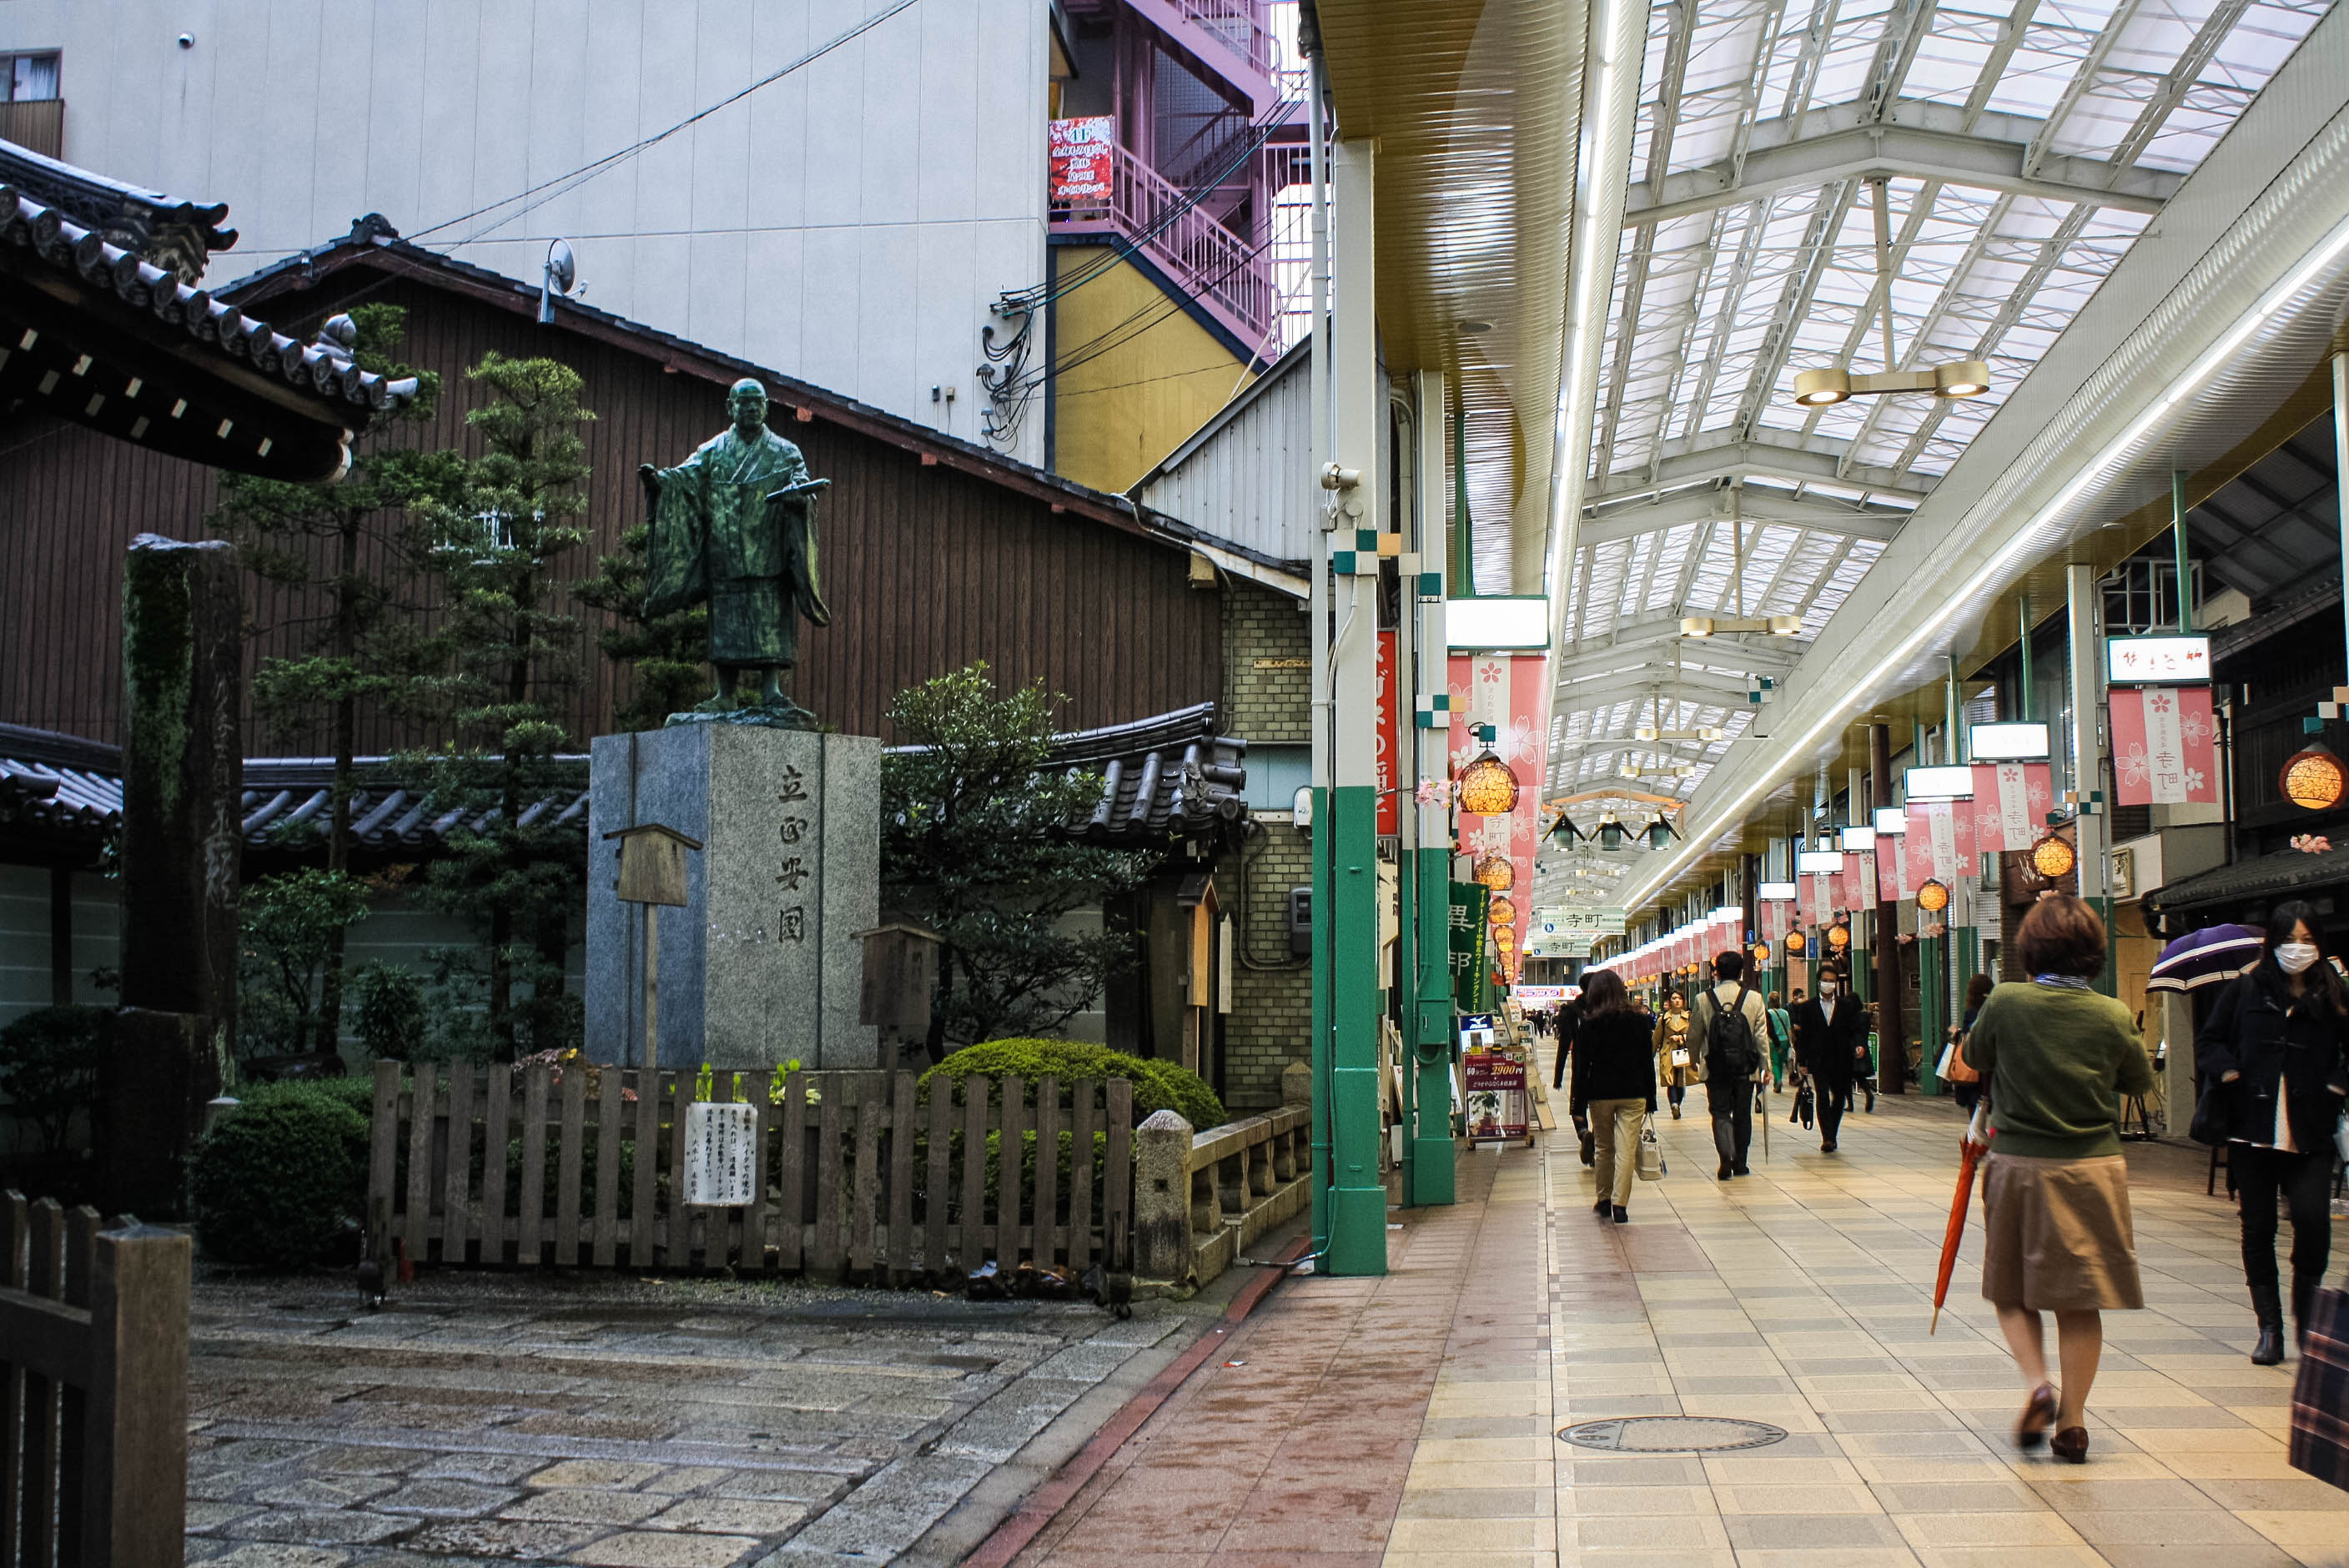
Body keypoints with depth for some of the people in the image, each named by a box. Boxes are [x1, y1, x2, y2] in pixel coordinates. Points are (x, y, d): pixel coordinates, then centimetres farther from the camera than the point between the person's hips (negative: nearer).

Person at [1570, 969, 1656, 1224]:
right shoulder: (1638, 1020, 1)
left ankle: (1604, 1201, 22)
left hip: (1600, 1094, 0)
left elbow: (1582, 1067, -4)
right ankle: (1620, 1204, -10)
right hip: (1633, 1093, 0)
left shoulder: (1589, 1025, -4)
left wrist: (1579, 1105, 0)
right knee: (1627, 1149, -3)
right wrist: (1650, 1099, 11)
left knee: (1604, 1149, 14)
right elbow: (1648, 1061, 5)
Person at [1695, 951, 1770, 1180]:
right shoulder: (1754, 998, -3)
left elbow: (1695, 1034, 4)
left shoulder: (1704, 999, -4)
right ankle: (1740, 1163, 19)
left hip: (1716, 1069, -1)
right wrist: (1766, 1066, 6)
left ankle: (1726, 1156, -20)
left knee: (1720, 1112, 3)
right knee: (1742, 1114, 13)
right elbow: (1762, 1036, -2)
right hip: (1745, 1068, 1)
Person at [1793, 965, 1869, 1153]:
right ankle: (1827, 1139, -18)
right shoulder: (1807, 1007, 5)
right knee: (1822, 1098, -13)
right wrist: (1802, 1061, 0)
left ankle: (1830, 1137, 22)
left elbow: (1856, 1030, 5)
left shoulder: (1848, 1006, 8)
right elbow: (1802, 1036, 5)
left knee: (1839, 1099, 8)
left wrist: (1859, 1045, -16)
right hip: (1819, 1063, -2)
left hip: (1842, 1062, 2)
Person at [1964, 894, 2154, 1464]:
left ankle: (2036, 1383, -6)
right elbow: (2140, 1080, 9)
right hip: (2094, 1167, 1)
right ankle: (2072, 1422, 9)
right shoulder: (2112, 1016, -7)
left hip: (2018, 1166, -1)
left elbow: (1973, 1058, 8)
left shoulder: (2006, 1003, -10)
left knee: (2012, 1291, 15)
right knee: (2080, 1299, 9)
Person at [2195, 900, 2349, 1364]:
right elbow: (2208, 1043, 9)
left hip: (2310, 1134, -1)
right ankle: (2270, 1327, 14)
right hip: (2253, 1129, 1)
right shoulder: (2246, 988, 3)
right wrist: (2232, 1074, -7)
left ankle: (2305, 1311, 11)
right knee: (2258, 1229, 4)